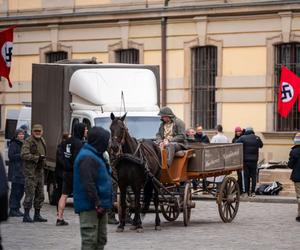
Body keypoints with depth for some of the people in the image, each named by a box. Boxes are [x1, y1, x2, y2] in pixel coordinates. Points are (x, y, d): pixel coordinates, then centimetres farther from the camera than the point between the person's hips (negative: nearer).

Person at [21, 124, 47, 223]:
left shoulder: (42, 141, 15)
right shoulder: (28, 141, -10)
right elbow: (24, 155, -21)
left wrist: (42, 159, 14)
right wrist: (37, 158, -21)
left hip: (40, 170, 8)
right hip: (30, 171, -8)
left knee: (40, 194, 10)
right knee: (30, 193, -9)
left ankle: (37, 215, 18)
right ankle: (26, 215, -5)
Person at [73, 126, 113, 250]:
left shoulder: (95, 156, 17)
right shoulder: (87, 158, -18)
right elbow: (88, 184, -25)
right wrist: (97, 204, -25)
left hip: (99, 206, 11)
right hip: (90, 207, -11)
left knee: (101, 239, 16)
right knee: (90, 239, -9)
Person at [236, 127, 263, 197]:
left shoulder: (242, 138, -6)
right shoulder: (257, 138, 0)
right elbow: (261, 145, 15)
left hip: (245, 159, -1)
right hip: (254, 160, 1)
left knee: (246, 176, 6)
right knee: (253, 176, 8)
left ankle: (246, 192, 3)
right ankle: (253, 192, 5)